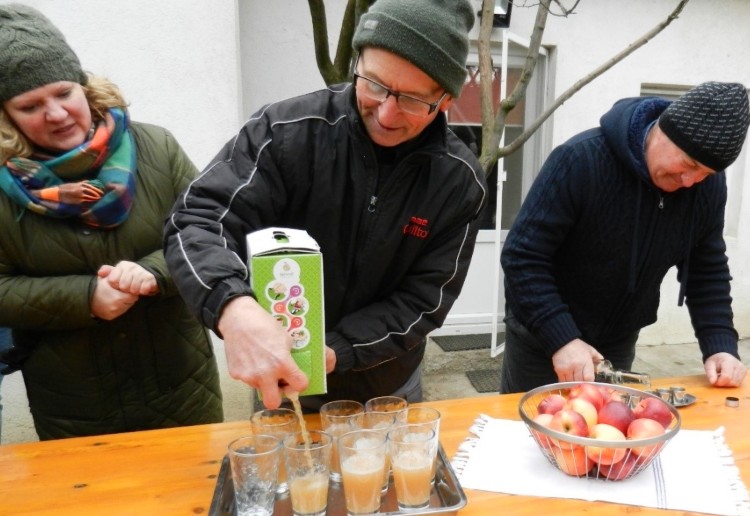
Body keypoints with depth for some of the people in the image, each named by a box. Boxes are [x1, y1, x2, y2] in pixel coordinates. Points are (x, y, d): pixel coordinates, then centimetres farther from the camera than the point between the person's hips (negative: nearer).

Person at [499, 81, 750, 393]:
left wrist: (720, 346, -10)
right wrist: (561, 339, -31)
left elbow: (708, 270, 3)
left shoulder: (709, 186, -8)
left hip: (618, 343, 5)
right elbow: (523, 256, -26)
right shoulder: (582, 159, -26)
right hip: (542, 336, -4)